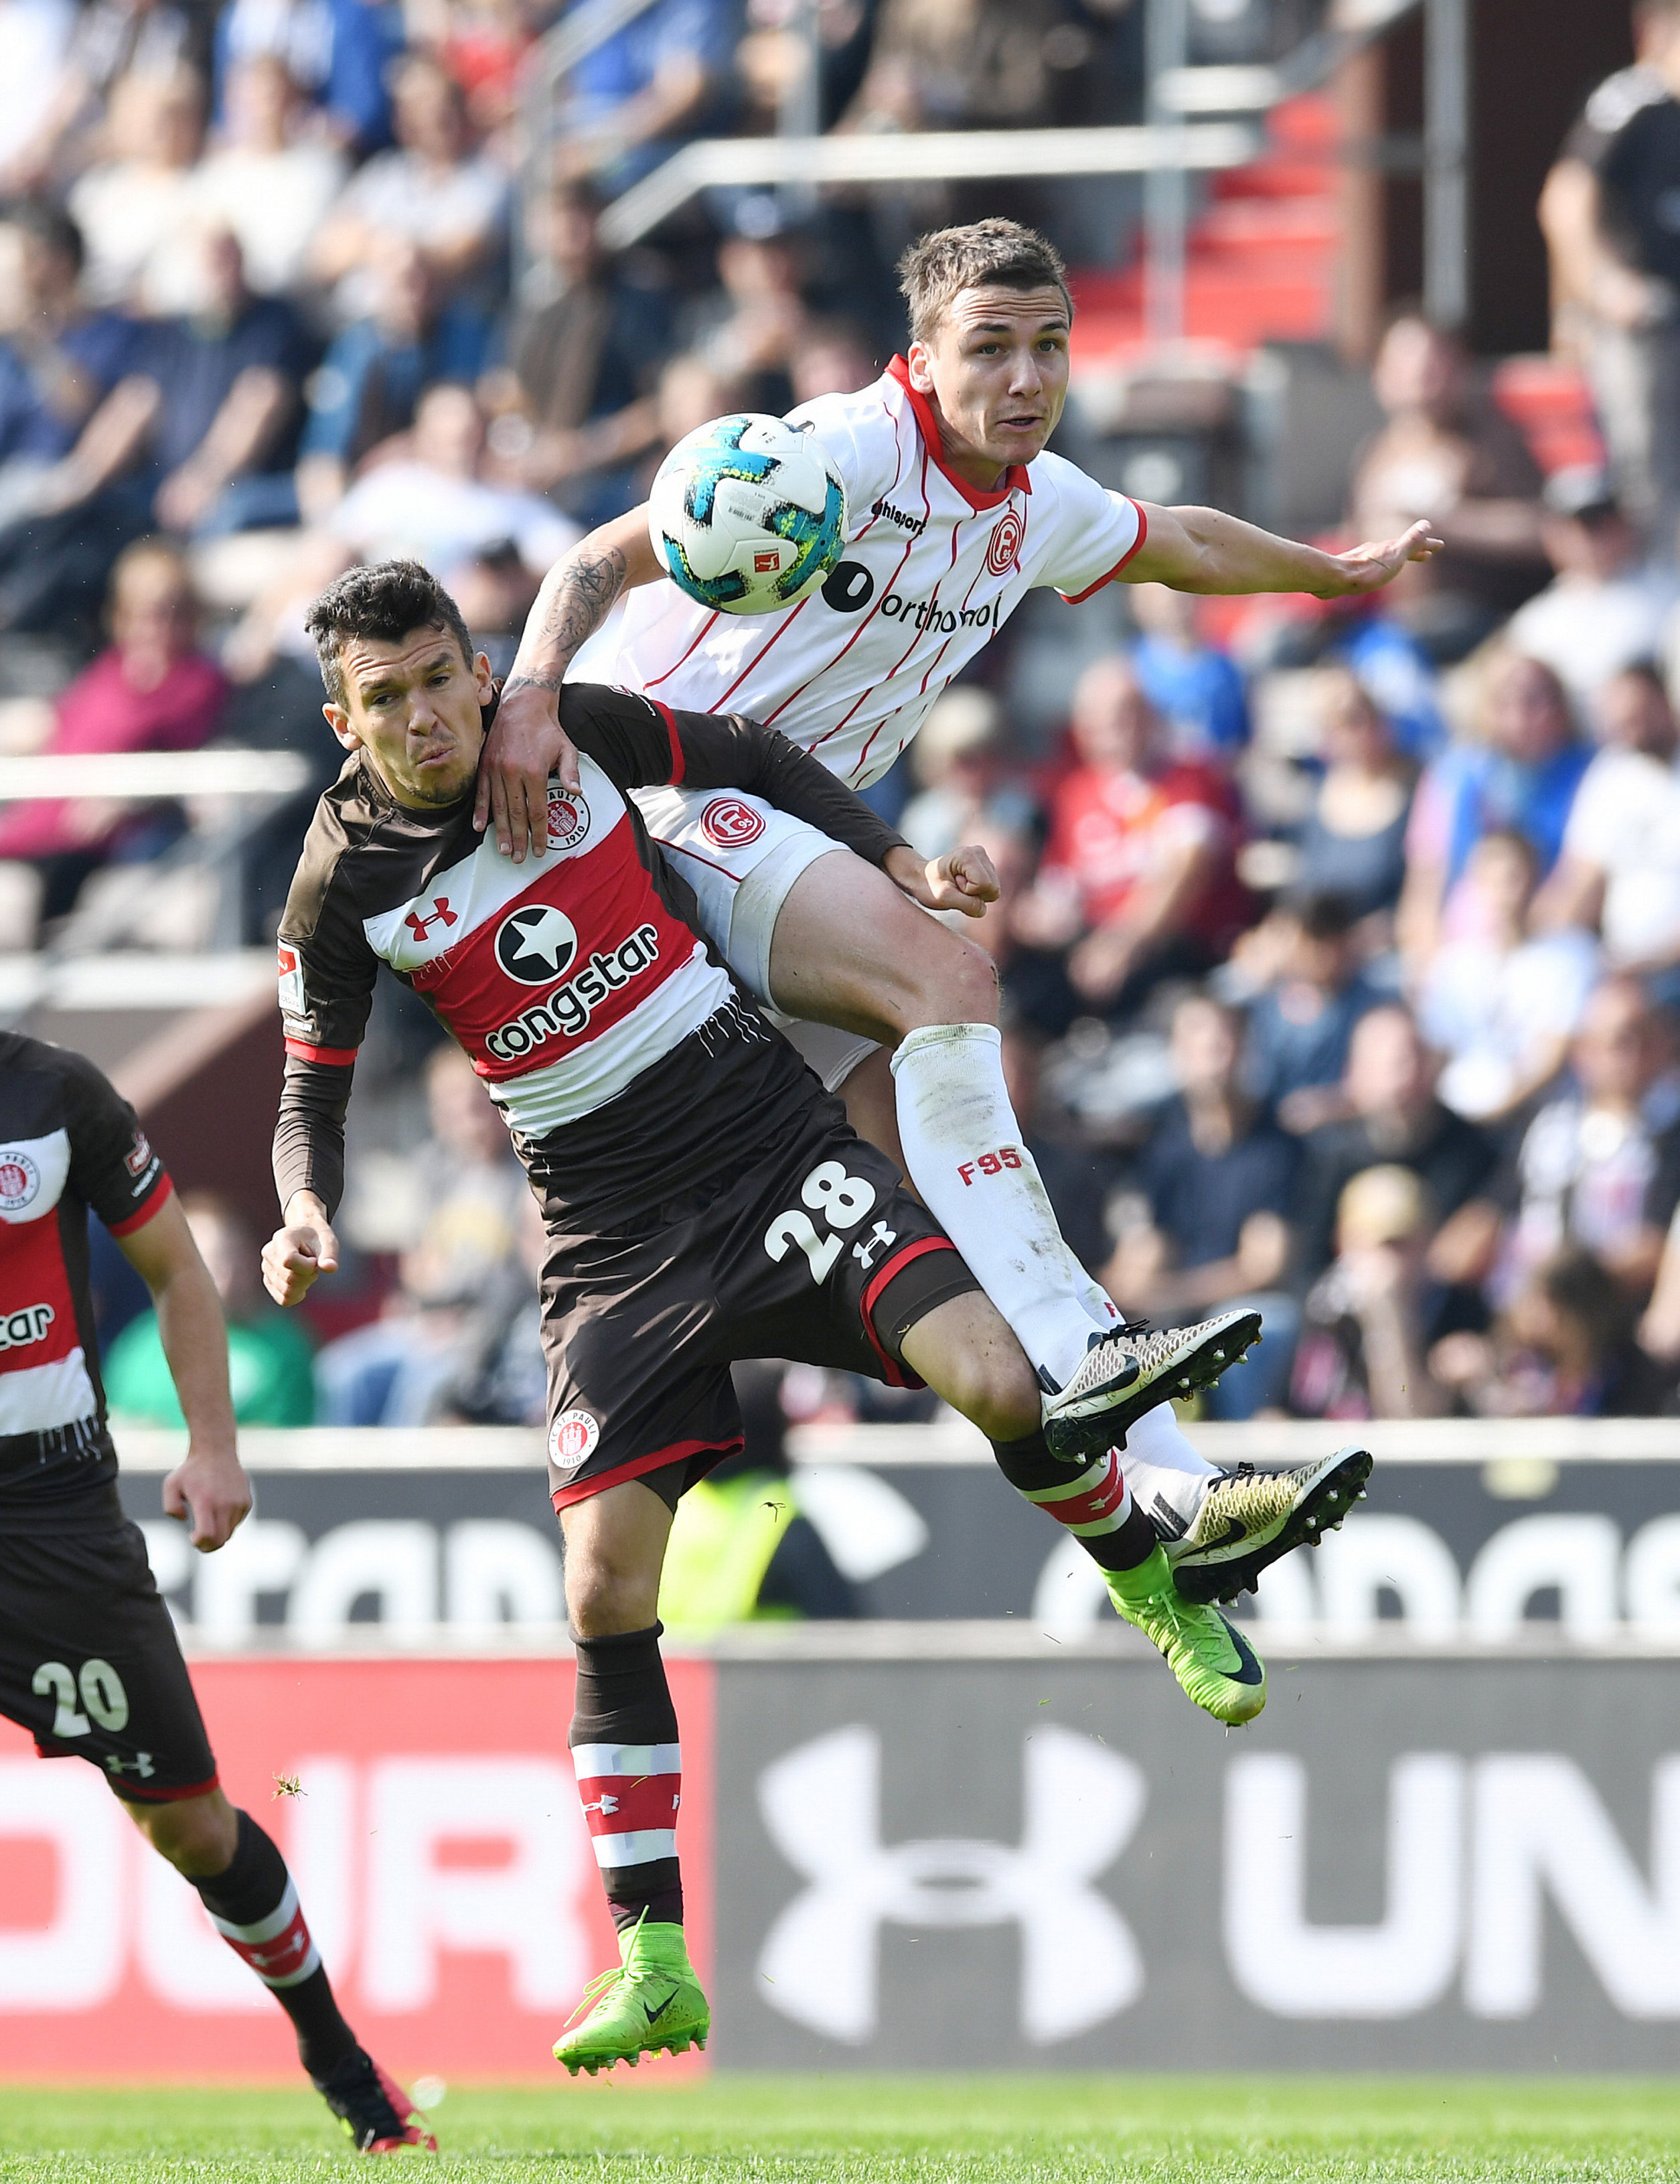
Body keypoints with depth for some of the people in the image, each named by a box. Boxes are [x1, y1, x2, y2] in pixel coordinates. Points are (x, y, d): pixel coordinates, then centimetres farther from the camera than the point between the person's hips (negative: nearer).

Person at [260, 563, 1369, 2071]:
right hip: (615, 1241, 0)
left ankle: (1157, 1584, 14)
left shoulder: (574, 732, -4)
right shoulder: (344, 887, -6)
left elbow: (749, 757, 13)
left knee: (1000, 1383, -19)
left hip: (770, 1140, 0)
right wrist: (310, 1218, -16)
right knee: (607, 1587, -12)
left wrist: (895, 860, 7)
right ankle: (655, 1968, -3)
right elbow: (313, 1093, 3)